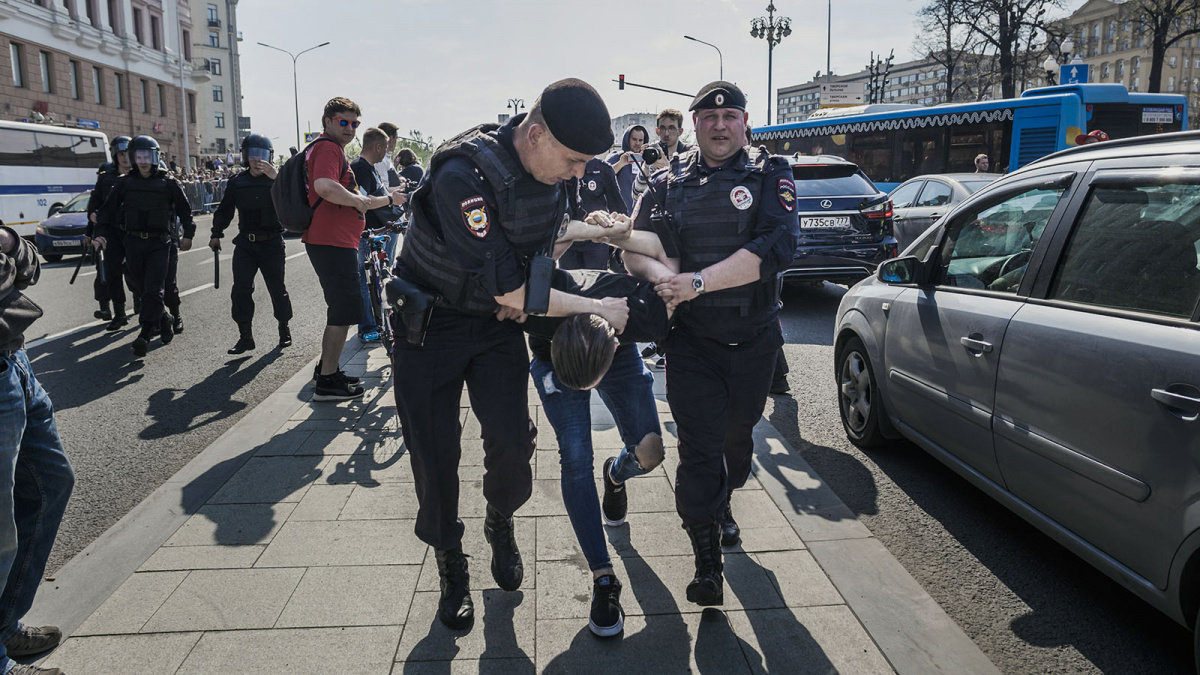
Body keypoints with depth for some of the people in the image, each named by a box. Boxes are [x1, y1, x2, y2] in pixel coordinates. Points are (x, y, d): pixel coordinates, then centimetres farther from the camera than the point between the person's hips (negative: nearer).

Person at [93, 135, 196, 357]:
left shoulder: (167, 183, 1)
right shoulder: (125, 183, 7)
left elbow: (184, 209, 10)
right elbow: (108, 210, 13)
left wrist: (188, 235, 6)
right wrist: (102, 233, 4)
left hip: (159, 243, -3)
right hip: (133, 243, 3)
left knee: (153, 291, -12)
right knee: (143, 289, 8)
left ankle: (144, 335, -17)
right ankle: (164, 322, 26)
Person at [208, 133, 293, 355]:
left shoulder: (277, 180, 0)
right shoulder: (237, 182, 9)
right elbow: (225, 210, 18)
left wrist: (276, 178, -33)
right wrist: (216, 233, 10)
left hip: (271, 244, -3)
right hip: (245, 243, 3)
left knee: (277, 288, 3)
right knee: (241, 289, -5)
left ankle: (284, 328, 23)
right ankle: (245, 336, 1)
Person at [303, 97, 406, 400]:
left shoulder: (334, 150, 24)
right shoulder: (327, 148, -12)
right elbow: (325, 187, -32)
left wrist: (388, 199, 30)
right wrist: (359, 200, -18)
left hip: (336, 242, 11)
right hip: (333, 242, -11)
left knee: (341, 309, 20)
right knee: (344, 310, -6)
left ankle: (327, 368, 32)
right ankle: (327, 382, 0)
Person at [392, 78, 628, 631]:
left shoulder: (551, 166, -9)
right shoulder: (462, 175, -33)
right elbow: (509, 291, -33)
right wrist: (595, 308, -24)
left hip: (498, 323, 5)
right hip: (431, 323, -4)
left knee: (512, 440, -7)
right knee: (435, 456, 1)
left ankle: (500, 523, 26)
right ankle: (451, 569, 24)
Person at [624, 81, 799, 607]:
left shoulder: (769, 176, -2)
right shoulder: (669, 182, 5)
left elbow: (775, 248, -18)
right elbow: (635, 248, -2)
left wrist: (699, 281, -27)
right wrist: (662, 275, -26)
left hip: (754, 340, 1)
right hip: (691, 341, 0)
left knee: (738, 436, 19)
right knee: (699, 447, -5)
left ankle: (722, 505, 50)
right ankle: (707, 563, 8)